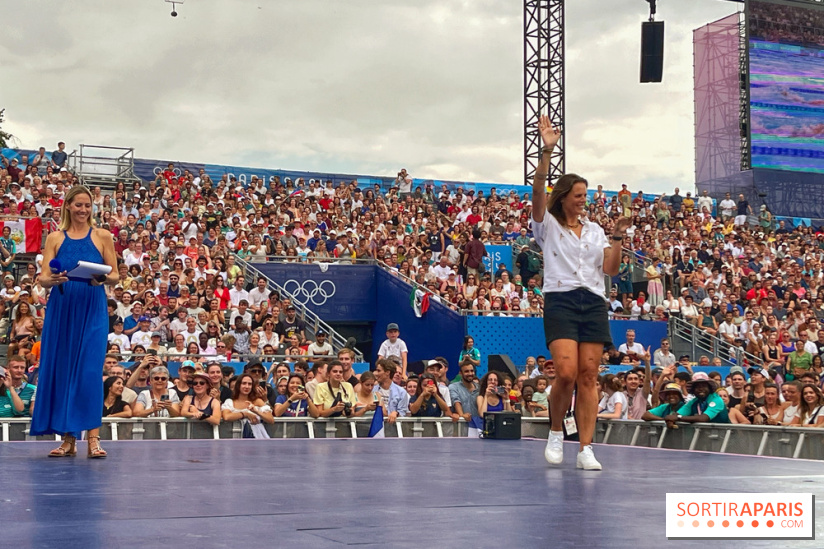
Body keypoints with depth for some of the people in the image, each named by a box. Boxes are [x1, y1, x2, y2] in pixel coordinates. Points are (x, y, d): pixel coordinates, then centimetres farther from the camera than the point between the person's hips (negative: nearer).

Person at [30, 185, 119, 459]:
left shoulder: (102, 236, 5)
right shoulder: (55, 238, 8)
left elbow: (115, 276, 4)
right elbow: (43, 278, 1)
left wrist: (103, 278, -18)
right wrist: (53, 280, -22)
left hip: (92, 311, -2)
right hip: (61, 310, 2)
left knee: (89, 371, -8)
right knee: (60, 370, 4)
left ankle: (93, 438, -7)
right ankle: (68, 438, 12)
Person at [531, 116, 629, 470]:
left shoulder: (595, 230, 18)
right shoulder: (548, 225, 7)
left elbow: (611, 269, 11)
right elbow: (538, 191, -11)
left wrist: (617, 237, -2)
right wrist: (547, 151, -21)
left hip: (594, 303, 3)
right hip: (560, 301, -3)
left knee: (588, 376, -4)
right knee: (566, 373, -18)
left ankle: (586, 450, -4)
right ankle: (556, 434, 5)